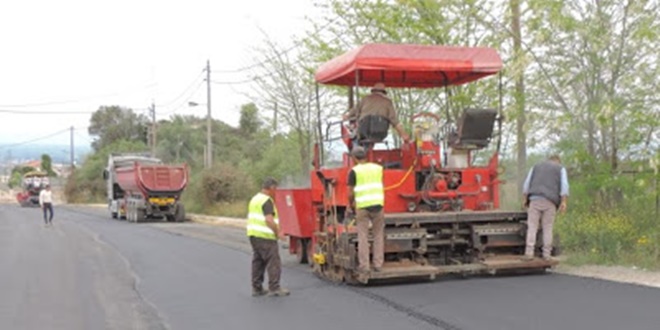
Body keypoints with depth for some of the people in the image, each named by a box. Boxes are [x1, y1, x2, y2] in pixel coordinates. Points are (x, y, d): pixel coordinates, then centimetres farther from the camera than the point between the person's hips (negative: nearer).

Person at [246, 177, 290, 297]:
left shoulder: (254, 199, 18)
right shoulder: (267, 200, -13)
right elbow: (269, 219, -22)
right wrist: (278, 232, -13)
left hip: (253, 234, 10)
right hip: (265, 236, -10)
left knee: (257, 261, 12)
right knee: (273, 262, -4)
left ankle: (256, 288, 15)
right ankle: (274, 288, -3)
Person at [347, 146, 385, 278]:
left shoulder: (354, 171, -1)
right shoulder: (378, 168, 11)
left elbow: (350, 194, -1)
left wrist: (351, 204, 17)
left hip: (362, 206, -3)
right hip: (377, 204, 3)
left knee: (363, 236, 2)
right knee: (378, 235, 11)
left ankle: (364, 266, 2)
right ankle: (378, 264, 11)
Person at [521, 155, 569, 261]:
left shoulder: (536, 166, 24)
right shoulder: (561, 168, 16)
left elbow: (527, 184, 14)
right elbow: (564, 185, 0)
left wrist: (525, 199, 13)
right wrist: (563, 202, -5)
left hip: (535, 199, 1)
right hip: (550, 201, -1)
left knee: (532, 227, -2)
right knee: (548, 228, 4)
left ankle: (529, 253, -11)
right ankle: (546, 254, 1)